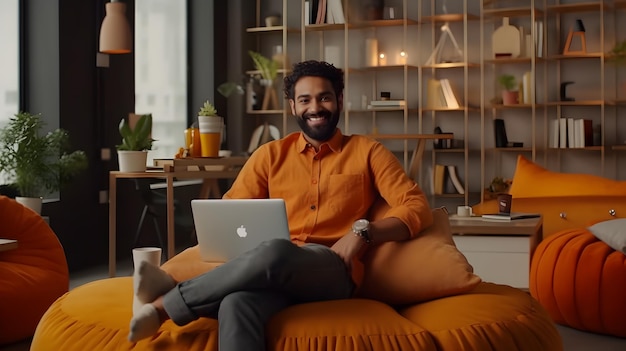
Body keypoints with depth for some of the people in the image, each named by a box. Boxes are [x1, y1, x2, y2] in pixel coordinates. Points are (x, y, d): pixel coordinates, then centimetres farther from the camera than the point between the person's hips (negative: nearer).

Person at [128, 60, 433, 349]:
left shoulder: (367, 152, 14)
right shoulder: (271, 155, 20)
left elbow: (417, 207, 5)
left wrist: (362, 232, -13)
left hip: (334, 271, -2)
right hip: (274, 271, 2)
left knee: (275, 253, -38)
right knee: (237, 306, -38)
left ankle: (168, 304, -23)